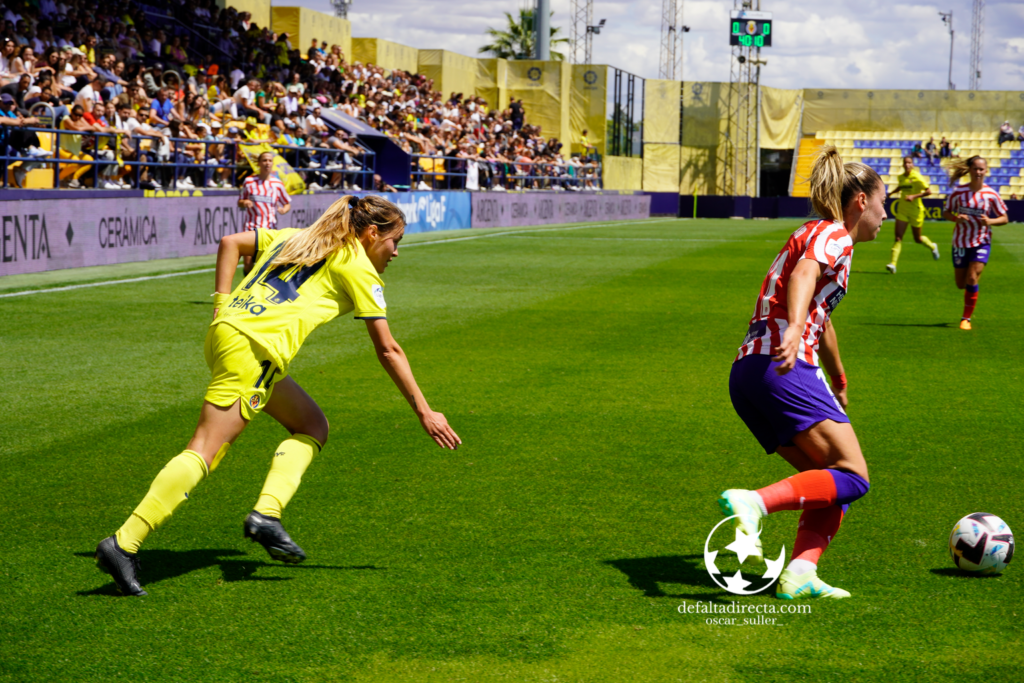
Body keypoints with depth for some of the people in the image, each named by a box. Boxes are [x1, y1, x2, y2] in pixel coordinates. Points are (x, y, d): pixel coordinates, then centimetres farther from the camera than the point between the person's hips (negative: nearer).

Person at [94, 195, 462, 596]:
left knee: (312, 425, 16)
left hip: (226, 328, 9)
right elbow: (388, 350, 5)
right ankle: (123, 544, -20)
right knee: (204, 453, -14)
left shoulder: (297, 238, 26)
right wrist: (423, 412, 10)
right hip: (254, 348, -9)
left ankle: (266, 515, 0)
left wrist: (223, 304, 17)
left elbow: (231, 242, 23)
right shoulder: (357, 266, 6)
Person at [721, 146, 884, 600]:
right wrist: (795, 329, -44)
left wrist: (839, 383, 59)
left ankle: (800, 572, -9)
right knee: (852, 477, -13)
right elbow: (804, 274, -24)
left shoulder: (820, 236, 30)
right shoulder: (834, 235, 0)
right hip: (784, 367, -10)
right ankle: (753, 502, -29)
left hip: (747, 371, 10)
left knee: (832, 483, 8)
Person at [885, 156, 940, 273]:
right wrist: (891, 193, 13)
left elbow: (928, 191, -15)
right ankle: (893, 263, -15)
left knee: (918, 239, 10)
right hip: (902, 210, 4)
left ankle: (932, 247, 42)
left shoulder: (917, 177, -13)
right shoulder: (901, 177, 5)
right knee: (898, 237, -9)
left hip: (916, 211, -4)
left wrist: (914, 196, -24)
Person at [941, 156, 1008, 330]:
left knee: (972, 280, -16)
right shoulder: (958, 192, -7)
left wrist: (990, 221, -20)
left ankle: (966, 318, -3)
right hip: (961, 242, 2)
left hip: (982, 242, -2)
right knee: (961, 284, 8)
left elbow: (1004, 218, 0)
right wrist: (956, 218, -19)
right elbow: (946, 212, 3)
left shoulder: (991, 195, -8)